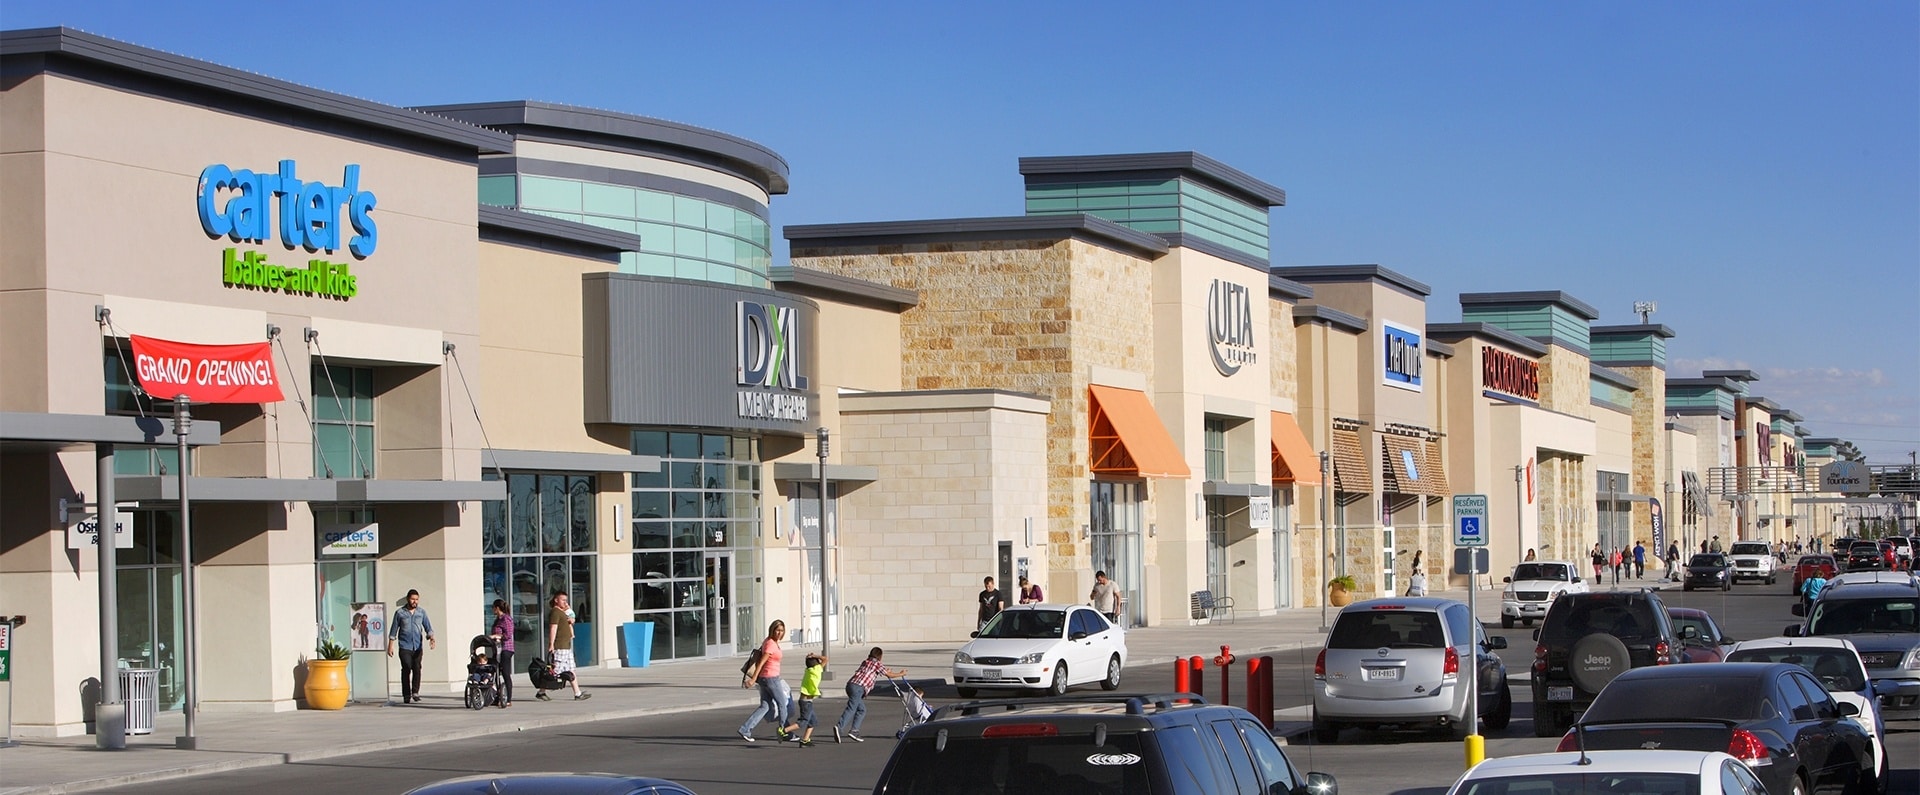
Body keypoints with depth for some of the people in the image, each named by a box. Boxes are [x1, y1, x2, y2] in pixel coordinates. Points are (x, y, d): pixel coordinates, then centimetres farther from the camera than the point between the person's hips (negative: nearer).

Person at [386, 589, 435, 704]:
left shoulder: (422, 612, 8)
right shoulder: (400, 613, 1)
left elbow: (428, 627, 5)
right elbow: (393, 630, 6)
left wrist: (431, 638, -14)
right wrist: (390, 646, 3)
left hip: (417, 646, 2)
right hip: (404, 646, -2)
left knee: (417, 668, -9)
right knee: (406, 670, -7)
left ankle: (415, 692, -4)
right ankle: (406, 696, -3)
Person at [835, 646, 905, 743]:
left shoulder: (865, 662, 27)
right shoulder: (877, 664, 5)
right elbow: (889, 675, 13)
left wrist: (886, 670, 60)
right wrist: (901, 674, 30)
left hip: (851, 684, 8)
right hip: (858, 687, -8)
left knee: (862, 710, 15)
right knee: (851, 708, -17)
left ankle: (854, 731, 5)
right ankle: (839, 727, -33)